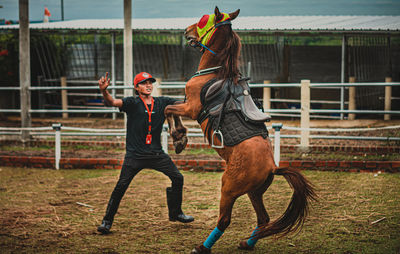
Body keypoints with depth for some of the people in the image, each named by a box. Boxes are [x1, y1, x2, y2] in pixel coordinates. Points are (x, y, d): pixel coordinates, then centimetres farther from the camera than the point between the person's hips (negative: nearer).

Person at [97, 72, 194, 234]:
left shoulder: (162, 103, 7)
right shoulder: (133, 103, -5)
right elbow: (113, 102, -22)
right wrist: (104, 91, -43)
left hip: (156, 154, 4)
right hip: (135, 155, -4)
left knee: (177, 178, 5)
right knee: (121, 186, -12)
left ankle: (175, 213, 25)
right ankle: (107, 221, 2)